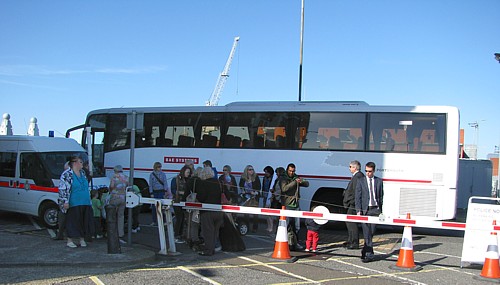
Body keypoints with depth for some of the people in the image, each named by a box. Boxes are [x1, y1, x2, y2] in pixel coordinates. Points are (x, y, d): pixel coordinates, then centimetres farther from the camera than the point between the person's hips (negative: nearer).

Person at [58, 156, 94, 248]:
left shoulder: (82, 173, 15)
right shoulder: (67, 174, -9)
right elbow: (62, 189, -13)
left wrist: (89, 201, 21)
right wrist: (65, 201, -18)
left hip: (86, 204, 7)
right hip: (74, 204, -7)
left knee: (85, 221, 8)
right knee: (73, 222, -1)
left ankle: (82, 239, 19)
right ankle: (70, 241, 9)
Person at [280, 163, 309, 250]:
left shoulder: (296, 177, 13)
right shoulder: (283, 179, -2)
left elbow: (307, 184, 7)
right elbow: (284, 188, -20)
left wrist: (301, 181, -16)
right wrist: (294, 182, -27)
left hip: (296, 205, 6)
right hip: (287, 205, -5)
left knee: (297, 226, 11)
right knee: (286, 225, -8)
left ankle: (295, 243, 21)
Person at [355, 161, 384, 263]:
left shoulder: (379, 181, 10)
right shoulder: (361, 181, 6)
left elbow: (381, 196, 11)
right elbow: (358, 197, 3)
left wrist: (380, 210, 4)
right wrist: (358, 210, -7)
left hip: (375, 209, 2)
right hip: (365, 210, -2)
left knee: (371, 232, 5)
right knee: (367, 233, -6)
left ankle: (365, 252, 19)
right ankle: (369, 254, -5)